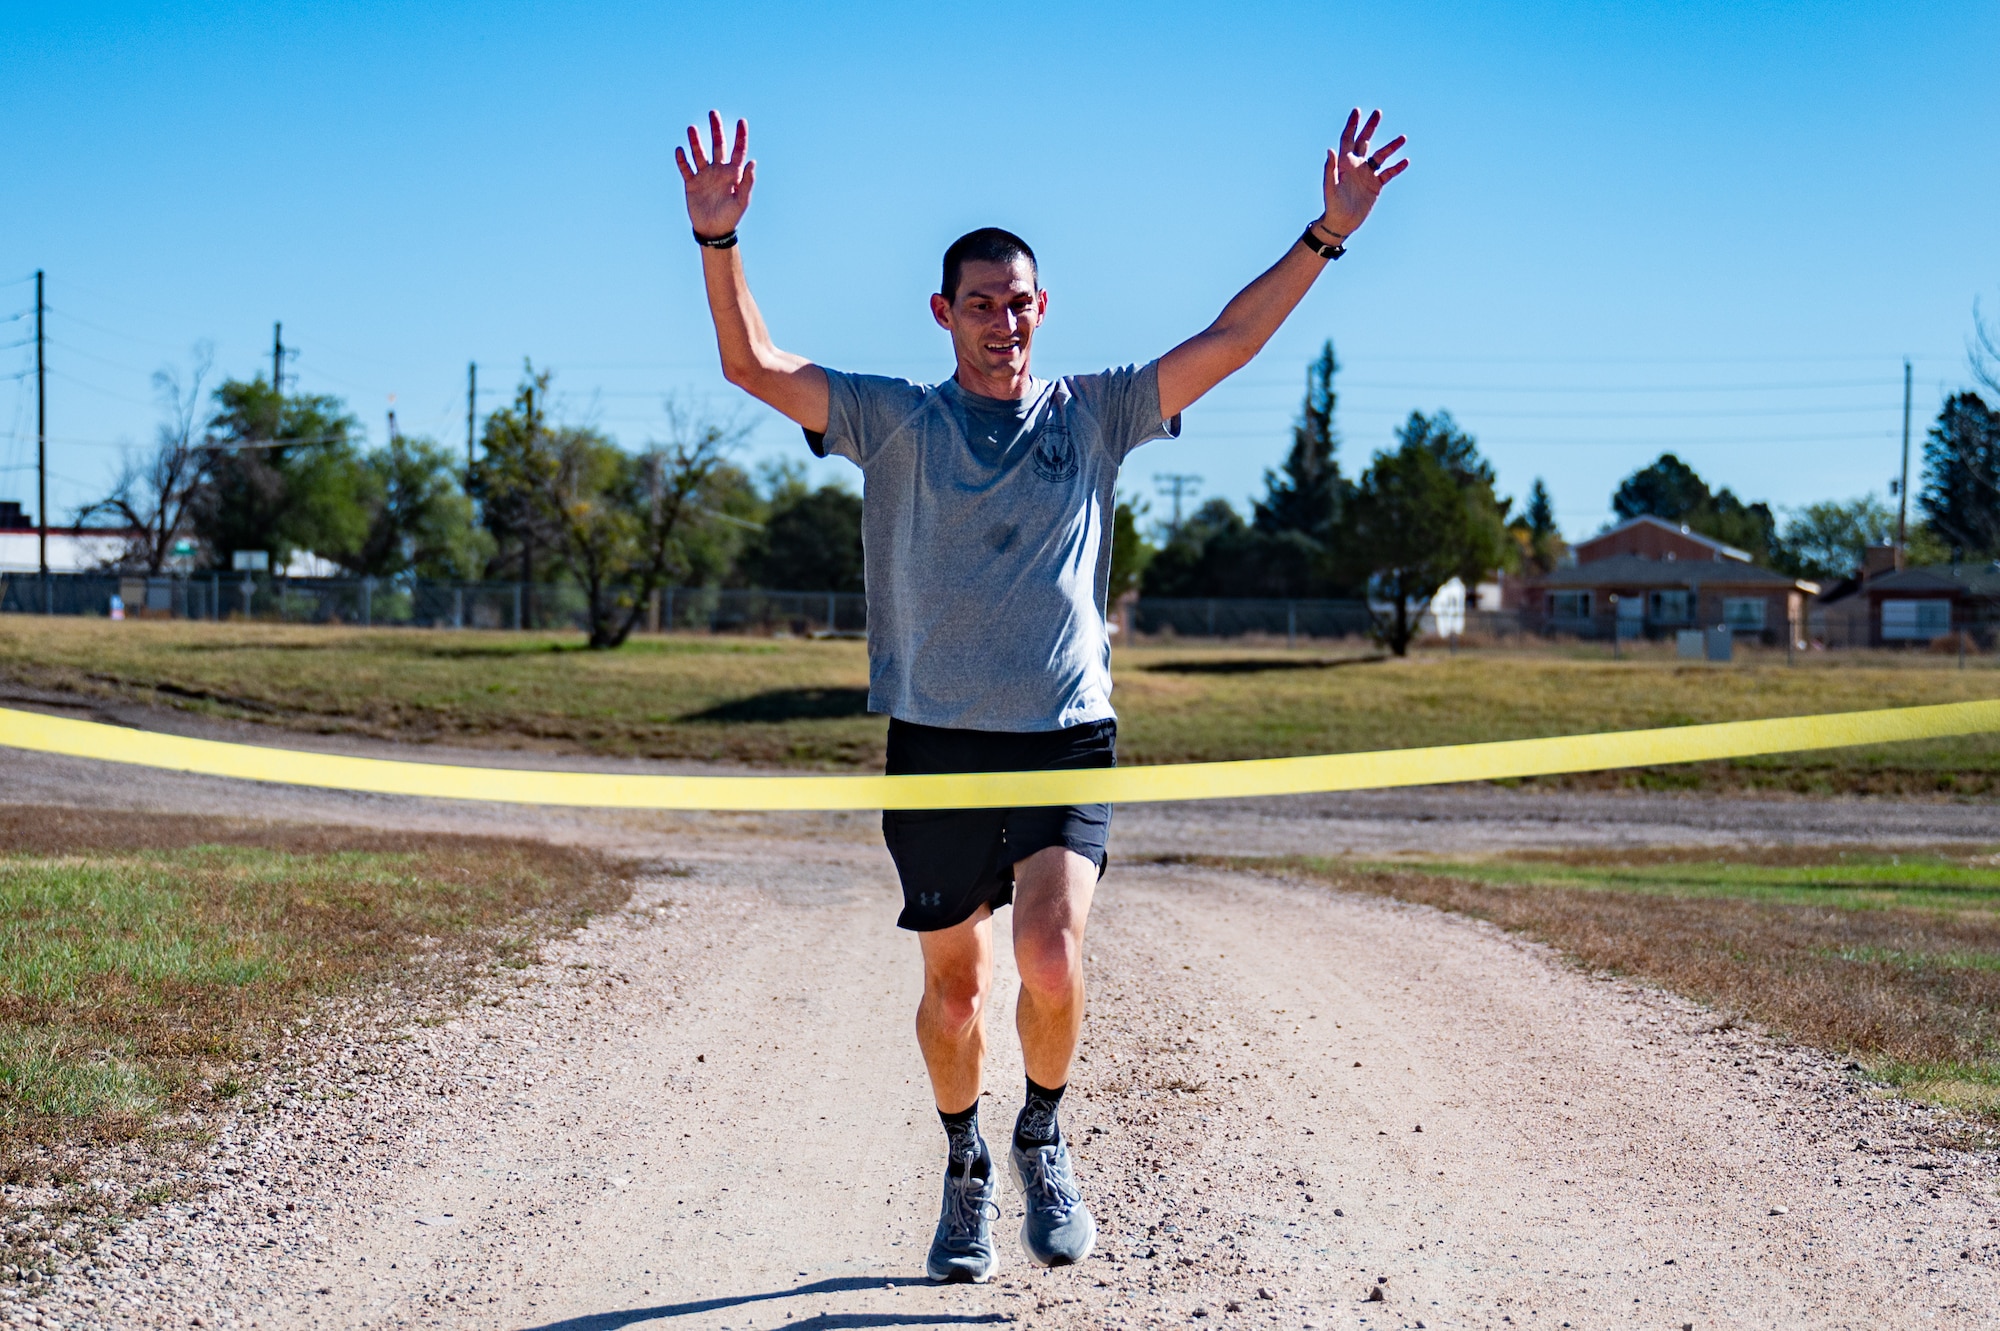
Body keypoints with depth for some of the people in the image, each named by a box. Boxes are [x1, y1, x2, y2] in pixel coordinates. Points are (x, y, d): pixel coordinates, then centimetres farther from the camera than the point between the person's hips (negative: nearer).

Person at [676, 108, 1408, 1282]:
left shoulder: (1093, 415, 8)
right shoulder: (894, 422, 5)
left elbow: (1229, 342, 2)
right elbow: (752, 363, -3)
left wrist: (1327, 234, -6)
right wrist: (719, 239, -17)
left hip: (1067, 739, 0)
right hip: (936, 742, 0)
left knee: (1051, 958, -18)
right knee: (954, 982, 8)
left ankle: (1045, 1140, 11)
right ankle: (967, 1168, 32)